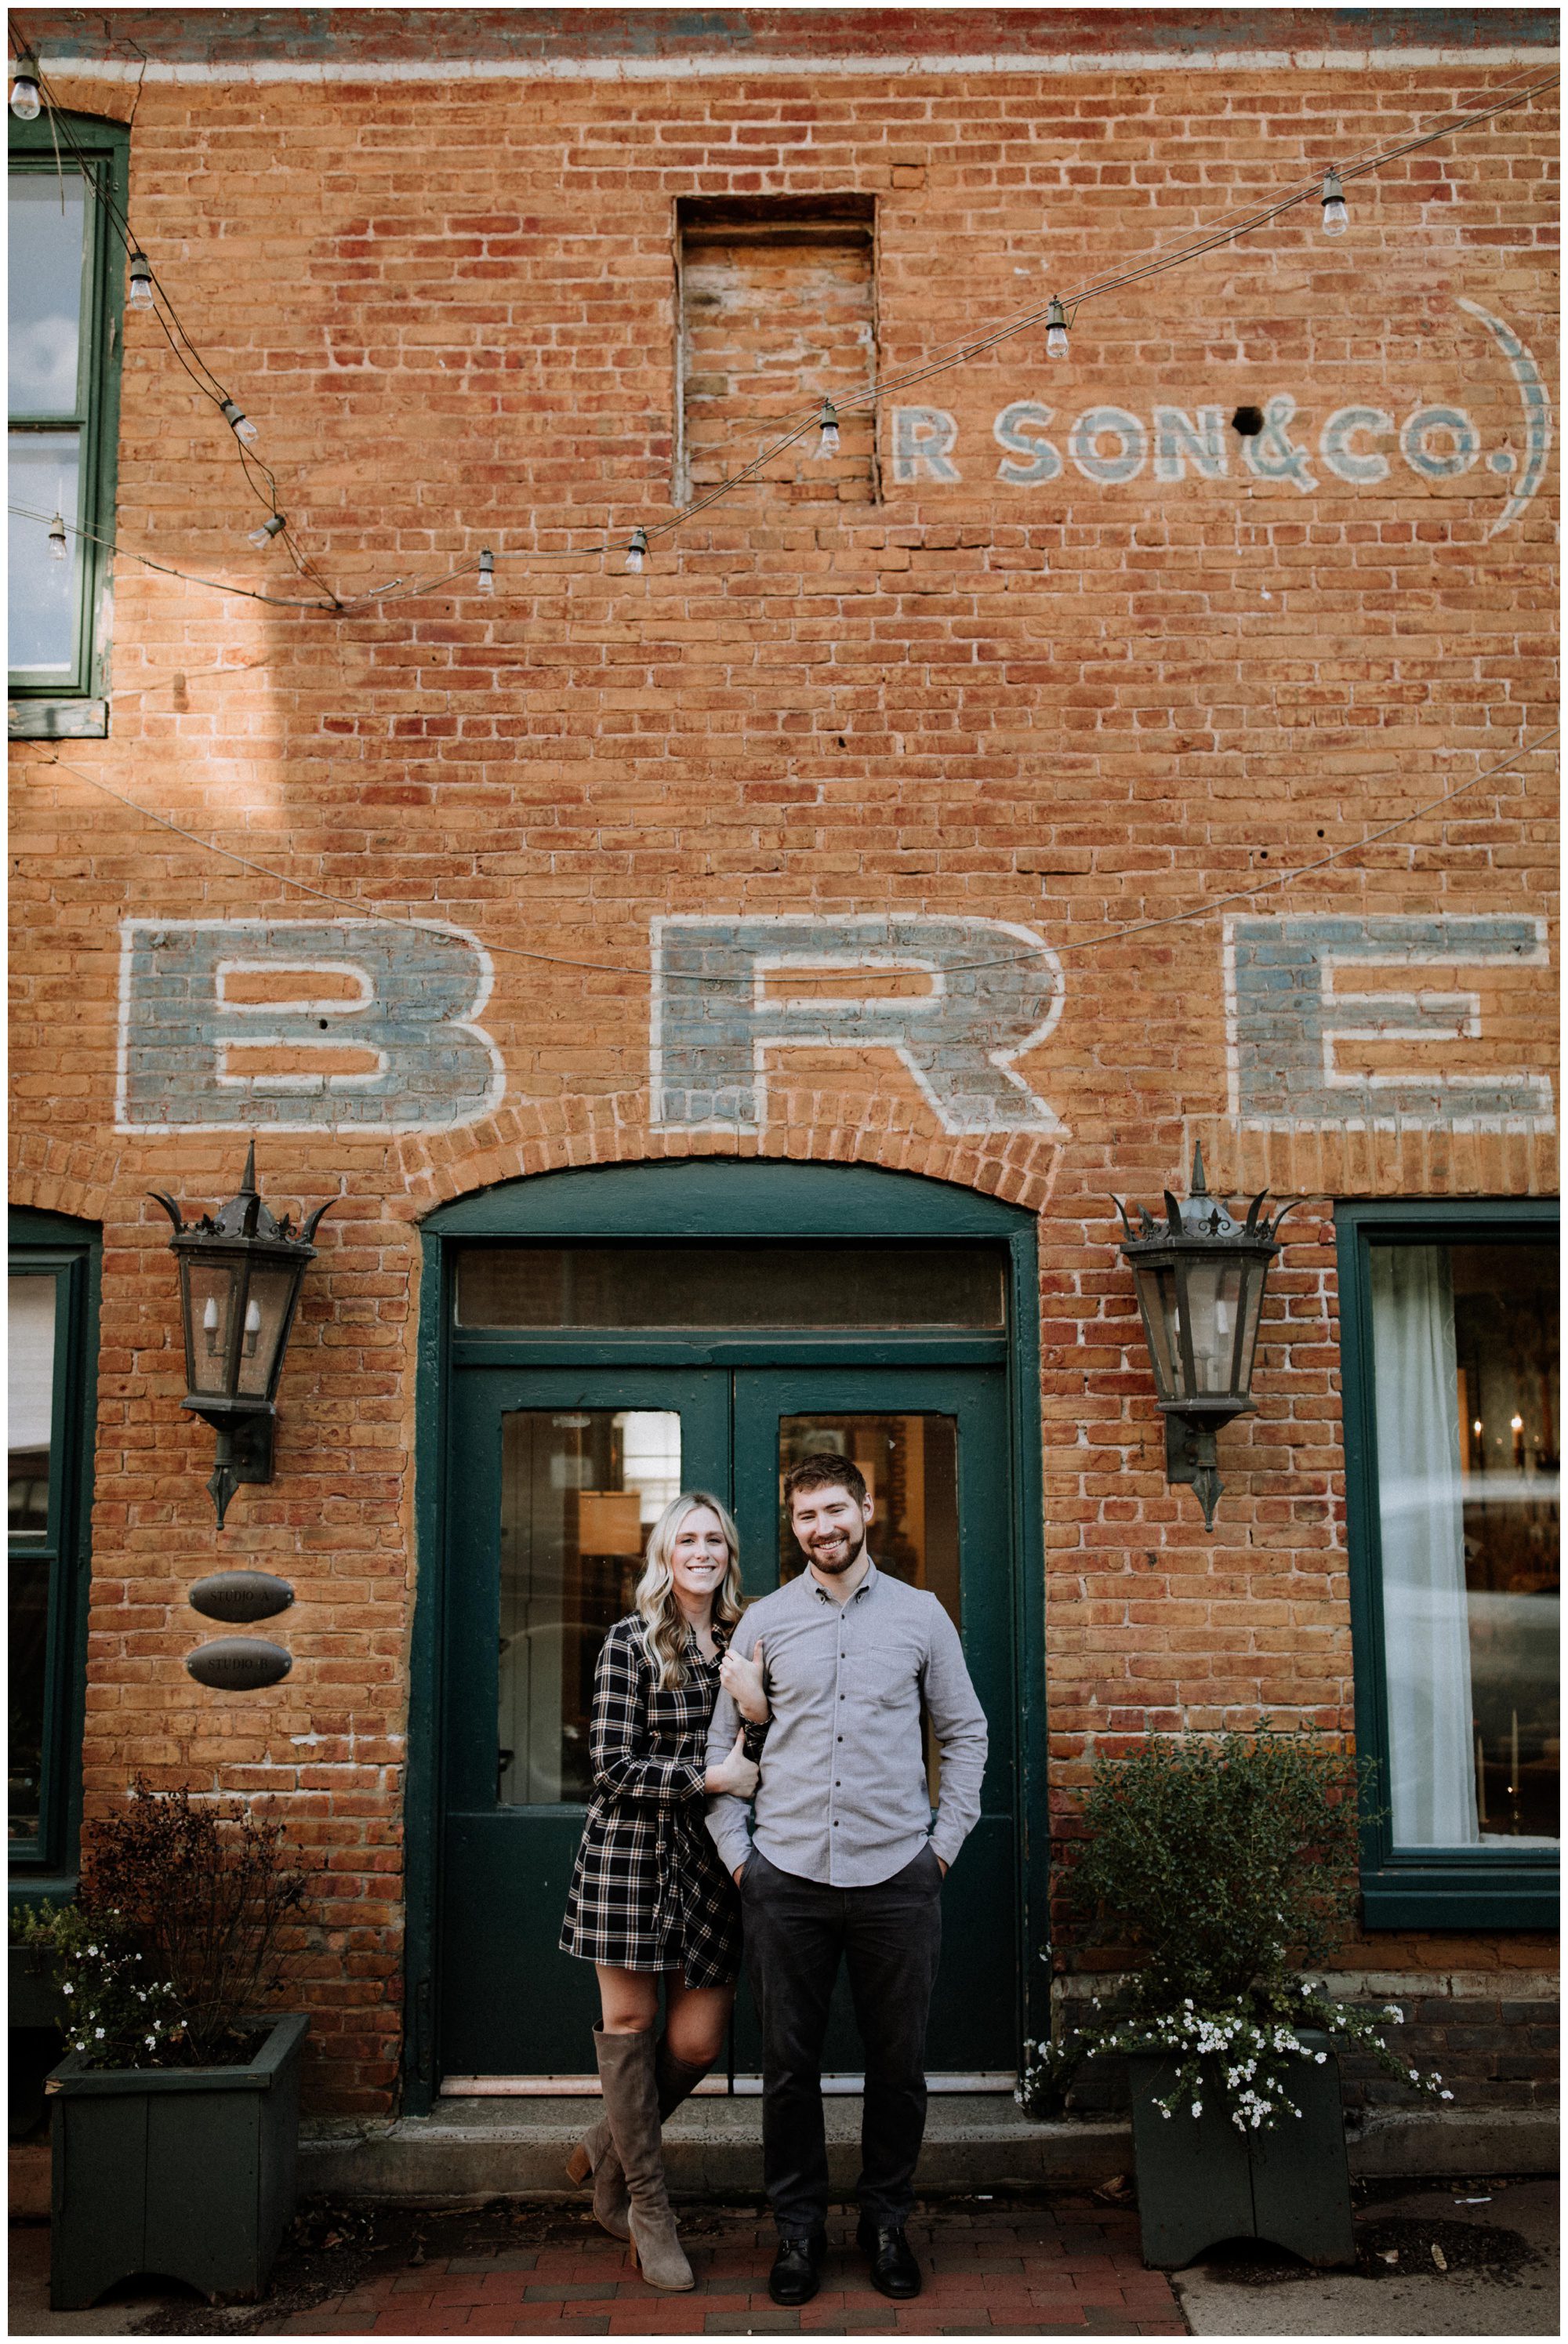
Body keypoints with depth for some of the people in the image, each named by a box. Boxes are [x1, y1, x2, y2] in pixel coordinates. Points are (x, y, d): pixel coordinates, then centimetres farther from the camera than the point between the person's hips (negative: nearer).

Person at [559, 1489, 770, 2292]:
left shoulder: (744, 1643, 9)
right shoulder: (631, 1641, -5)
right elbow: (614, 1764, -9)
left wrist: (758, 1708, -6)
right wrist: (709, 1775, -14)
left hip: (711, 1858, 4)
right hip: (634, 1846, -4)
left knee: (698, 2039, 3)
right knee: (629, 2020, 4)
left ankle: (609, 2148, 30)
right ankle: (647, 2206, 19)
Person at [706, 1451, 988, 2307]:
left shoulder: (920, 1614, 6)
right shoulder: (764, 1621, 6)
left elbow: (965, 1734, 12)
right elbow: (720, 1745, 10)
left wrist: (945, 1843, 5)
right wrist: (736, 1852, 3)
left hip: (896, 1875, 0)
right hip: (787, 1877, 0)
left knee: (898, 2065, 8)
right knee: (788, 2064, 7)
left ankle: (886, 2222, 26)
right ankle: (798, 2227, 23)